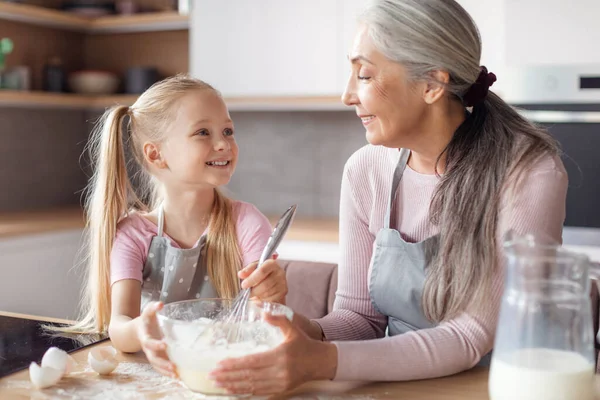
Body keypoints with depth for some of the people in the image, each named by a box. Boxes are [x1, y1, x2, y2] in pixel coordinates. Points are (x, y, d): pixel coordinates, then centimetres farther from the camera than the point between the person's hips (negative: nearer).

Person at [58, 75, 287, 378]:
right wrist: (139, 333, -38)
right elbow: (118, 325, -14)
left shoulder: (245, 222, -4)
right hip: (159, 372, -1)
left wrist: (272, 300, -32)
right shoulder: (132, 234, -2)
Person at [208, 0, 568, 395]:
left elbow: (473, 334, -19)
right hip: (398, 384, 3)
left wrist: (324, 361, -29)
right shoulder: (365, 170, -3)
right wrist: (310, 334, -20)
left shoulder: (530, 172, -16)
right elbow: (360, 314, 2)